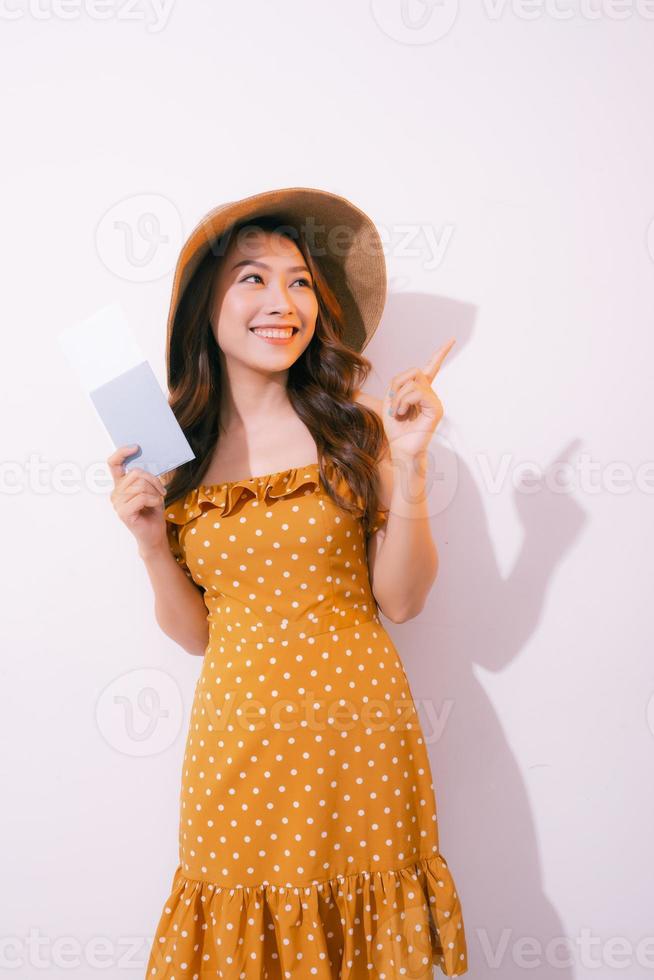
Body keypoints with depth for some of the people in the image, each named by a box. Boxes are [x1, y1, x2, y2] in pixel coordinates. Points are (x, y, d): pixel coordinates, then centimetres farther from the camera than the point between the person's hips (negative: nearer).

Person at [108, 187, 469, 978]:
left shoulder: (353, 427, -4)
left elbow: (400, 601, -5)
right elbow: (197, 633, 5)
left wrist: (408, 463, -14)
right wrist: (151, 543, -11)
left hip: (353, 726, -1)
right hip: (238, 734, 1)